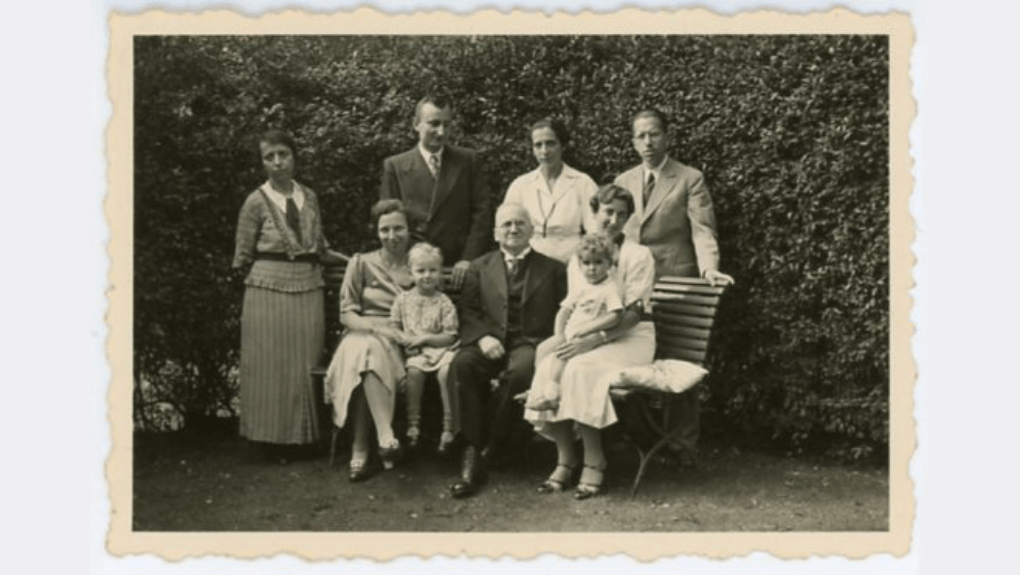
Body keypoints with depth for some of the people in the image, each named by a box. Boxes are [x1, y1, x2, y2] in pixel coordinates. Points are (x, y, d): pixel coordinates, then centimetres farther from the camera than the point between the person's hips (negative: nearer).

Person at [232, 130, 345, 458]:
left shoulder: (309, 197, 9)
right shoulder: (256, 201, -2)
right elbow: (242, 257, 2)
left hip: (309, 289, 4)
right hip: (269, 290, -3)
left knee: (306, 364, 5)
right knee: (271, 365, 0)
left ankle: (301, 436, 15)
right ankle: (273, 437, 11)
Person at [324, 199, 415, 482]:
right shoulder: (362, 263, 14)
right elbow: (346, 314, 6)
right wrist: (377, 327, -12)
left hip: (398, 345, 0)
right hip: (362, 335, 0)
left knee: (370, 354, -36)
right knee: (367, 351, -38)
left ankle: (361, 448, -37)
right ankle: (386, 438, -47)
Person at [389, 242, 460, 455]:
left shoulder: (444, 302, 4)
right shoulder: (403, 298, 11)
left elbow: (450, 336, -1)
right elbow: (394, 327, 12)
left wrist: (426, 338, -12)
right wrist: (402, 339, -7)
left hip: (440, 348, -1)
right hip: (414, 351, 1)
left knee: (447, 370, -33)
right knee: (414, 369, -33)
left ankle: (449, 426, -25)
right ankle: (413, 424, -23)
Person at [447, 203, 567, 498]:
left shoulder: (552, 268, 17)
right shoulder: (480, 267, 20)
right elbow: (468, 312, 9)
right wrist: (482, 337, -11)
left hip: (530, 342, -1)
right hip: (490, 342, 2)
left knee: (519, 371, -36)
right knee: (462, 364, -32)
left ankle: (490, 448, -19)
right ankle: (472, 451, -27)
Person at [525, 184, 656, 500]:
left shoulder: (638, 255, -4)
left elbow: (633, 314, -11)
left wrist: (594, 339, -23)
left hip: (628, 337, -5)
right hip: (584, 337, 5)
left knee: (580, 366, -33)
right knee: (545, 358, -24)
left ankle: (594, 462, -18)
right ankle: (565, 459, -14)